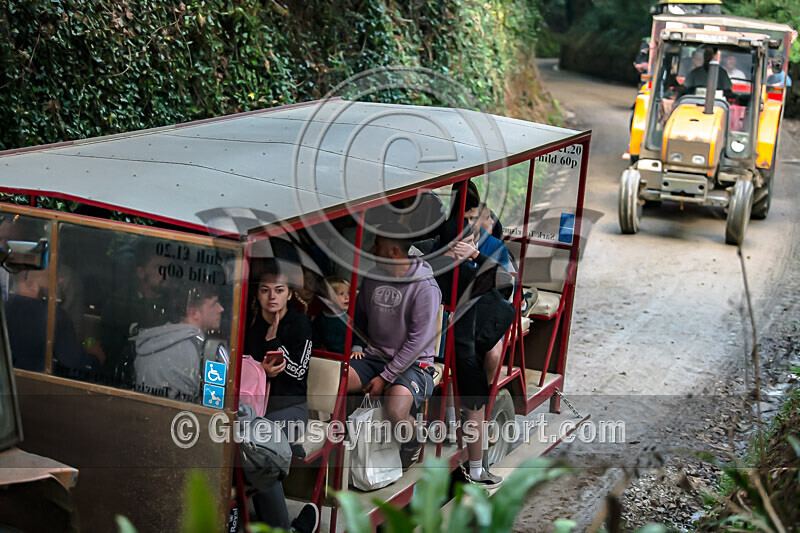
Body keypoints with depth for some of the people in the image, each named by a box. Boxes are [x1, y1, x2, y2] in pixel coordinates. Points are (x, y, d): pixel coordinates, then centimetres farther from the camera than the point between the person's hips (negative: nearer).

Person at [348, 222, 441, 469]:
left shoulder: (425, 288, -14)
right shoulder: (373, 277, 7)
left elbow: (418, 341, -16)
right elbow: (359, 317, 23)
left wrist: (385, 378, -17)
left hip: (412, 364, -6)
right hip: (375, 356, 6)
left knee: (395, 412, -34)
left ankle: (414, 442, 3)